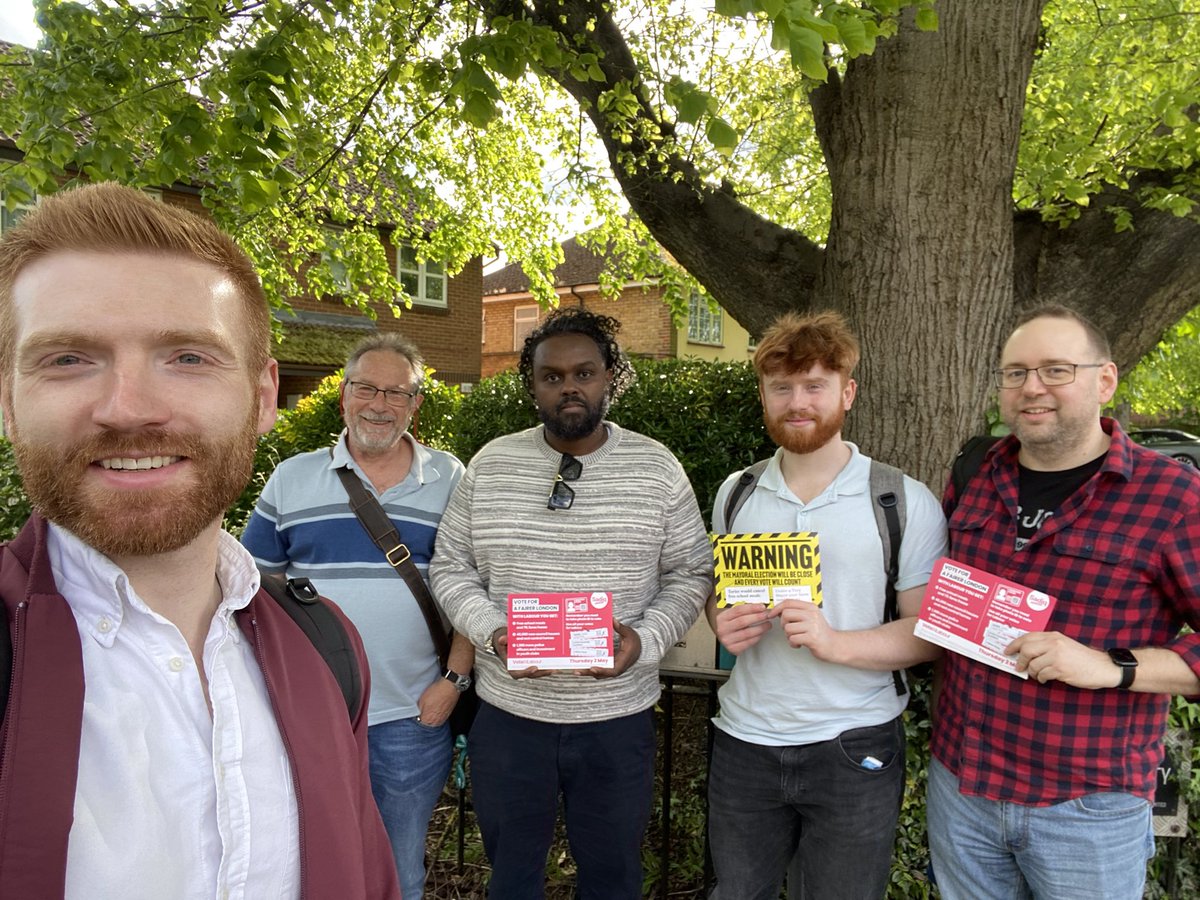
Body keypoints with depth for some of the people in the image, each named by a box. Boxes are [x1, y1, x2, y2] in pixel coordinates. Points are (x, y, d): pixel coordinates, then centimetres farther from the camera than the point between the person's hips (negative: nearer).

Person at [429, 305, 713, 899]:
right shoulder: (489, 465, -2)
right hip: (508, 711, 1)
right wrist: (493, 632, -14)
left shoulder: (657, 468, -5)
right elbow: (450, 567, 3)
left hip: (617, 714, 0)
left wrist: (645, 639, -16)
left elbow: (691, 573, 0)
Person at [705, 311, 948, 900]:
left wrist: (835, 642, -25)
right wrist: (724, 621, -8)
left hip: (854, 751, -3)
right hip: (744, 742, 3)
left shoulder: (906, 502, -8)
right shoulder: (736, 492, 3)